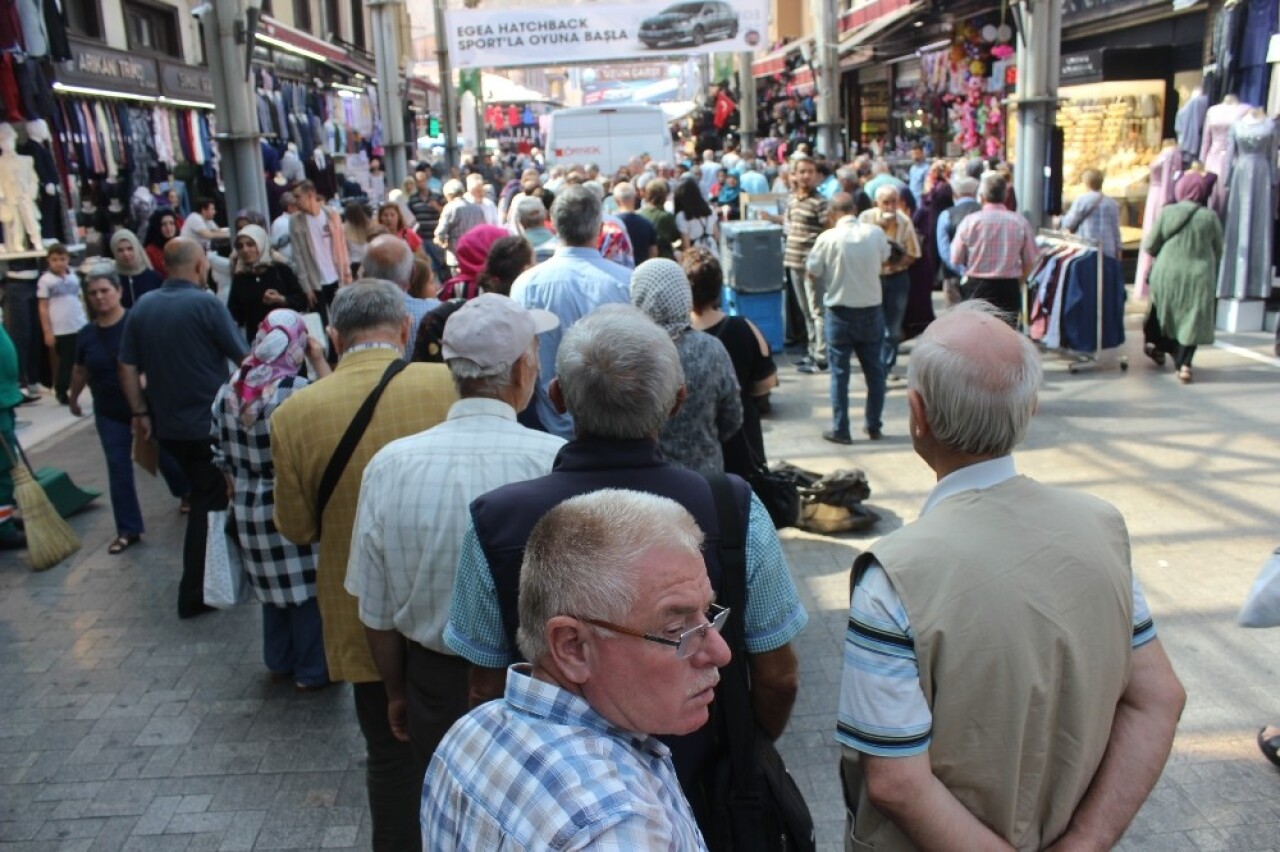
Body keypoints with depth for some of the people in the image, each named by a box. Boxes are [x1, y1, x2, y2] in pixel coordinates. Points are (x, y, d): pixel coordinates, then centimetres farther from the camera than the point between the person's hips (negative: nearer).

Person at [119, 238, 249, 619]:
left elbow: (127, 367, 3)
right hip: (210, 423, -6)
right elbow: (244, 358, -13)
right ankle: (194, 594, 14)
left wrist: (140, 412, 10)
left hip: (167, 424, 6)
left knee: (203, 493, 23)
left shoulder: (142, 307, 1)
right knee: (207, 503, 8)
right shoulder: (206, 303, -15)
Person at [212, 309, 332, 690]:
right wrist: (320, 363, -9)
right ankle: (312, 670, 19)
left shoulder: (229, 391, 0)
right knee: (307, 587, 9)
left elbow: (220, 453, 8)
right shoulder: (298, 391, -21)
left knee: (273, 583, 21)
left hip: (248, 506, 6)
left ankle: (280, 661, 35)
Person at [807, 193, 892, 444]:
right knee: (874, 370, 13)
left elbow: (812, 272, -4)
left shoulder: (828, 238, -13)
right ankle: (873, 426, 21)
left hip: (841, 312, -3)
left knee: (840, 372, 6)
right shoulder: (876, 233, -4)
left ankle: (840, 430, 9)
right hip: (872, 309, 3)